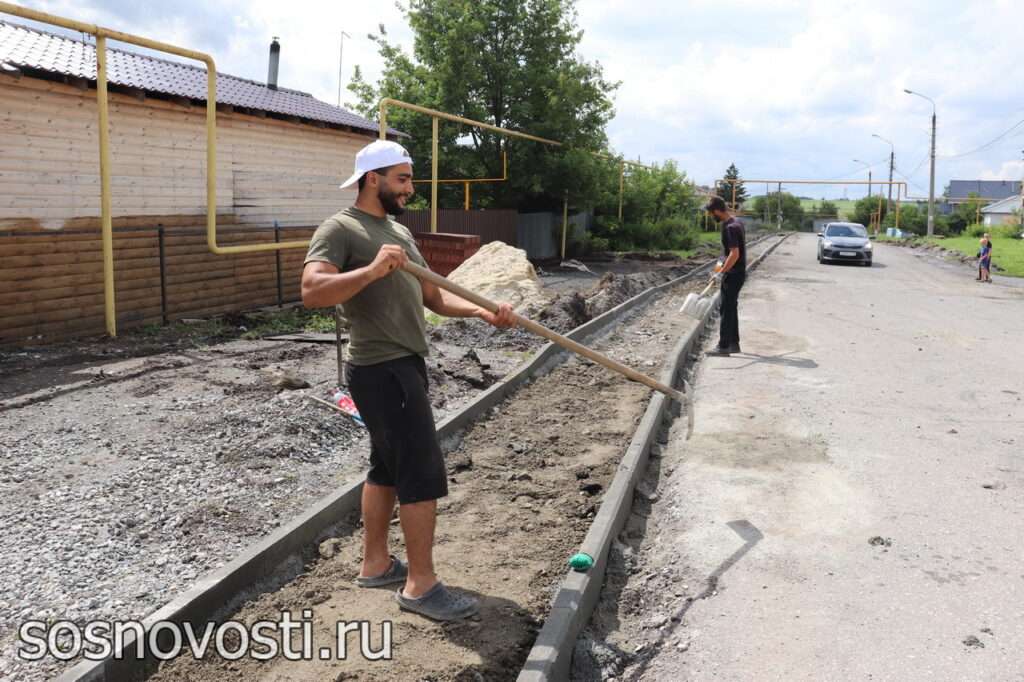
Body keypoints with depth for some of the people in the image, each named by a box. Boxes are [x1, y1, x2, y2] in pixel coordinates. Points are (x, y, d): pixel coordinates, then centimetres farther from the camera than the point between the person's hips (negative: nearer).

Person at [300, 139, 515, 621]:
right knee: (424, 472, -7)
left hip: (404, 366, 10)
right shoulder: (340, 229, -11)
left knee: (388, 466, 16)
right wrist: (372, 270, -36)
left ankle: (375, 564, 30)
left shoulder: (399, 232, 17)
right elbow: (311, 292, -26)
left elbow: (433, 297, 14)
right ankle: (421, 585, 3)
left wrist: (482, 311, -1)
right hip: (382, 371, -10)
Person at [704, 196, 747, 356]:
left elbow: (735, 254, -26)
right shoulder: (736, 222, 10)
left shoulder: (730, 227, -21)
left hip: (733, 275, -10)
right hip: (737, 272, 10)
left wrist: (721, 272, -24)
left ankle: (723, 347, -1)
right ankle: (734, 344, 23)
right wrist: (722, 263, 22)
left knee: (726, 310, -5)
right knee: (732, 308, 16)